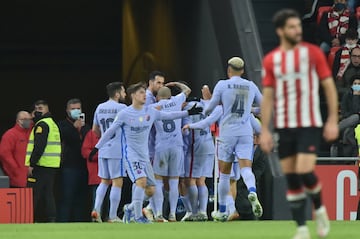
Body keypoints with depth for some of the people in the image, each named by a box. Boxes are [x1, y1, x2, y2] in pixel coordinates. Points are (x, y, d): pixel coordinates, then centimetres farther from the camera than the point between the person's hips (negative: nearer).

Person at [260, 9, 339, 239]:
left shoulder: (313, 53, -2)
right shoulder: (271, 60, 4)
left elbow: (329, 86, 1)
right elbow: (268, 96, 8)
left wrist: (333, 120, -7)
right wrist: (265, 130, 2)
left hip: (309, 125, -3)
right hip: (284, 126, 3)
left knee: (305, 172, -16)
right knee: (291, 178, 1)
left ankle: (319, 208, 13)